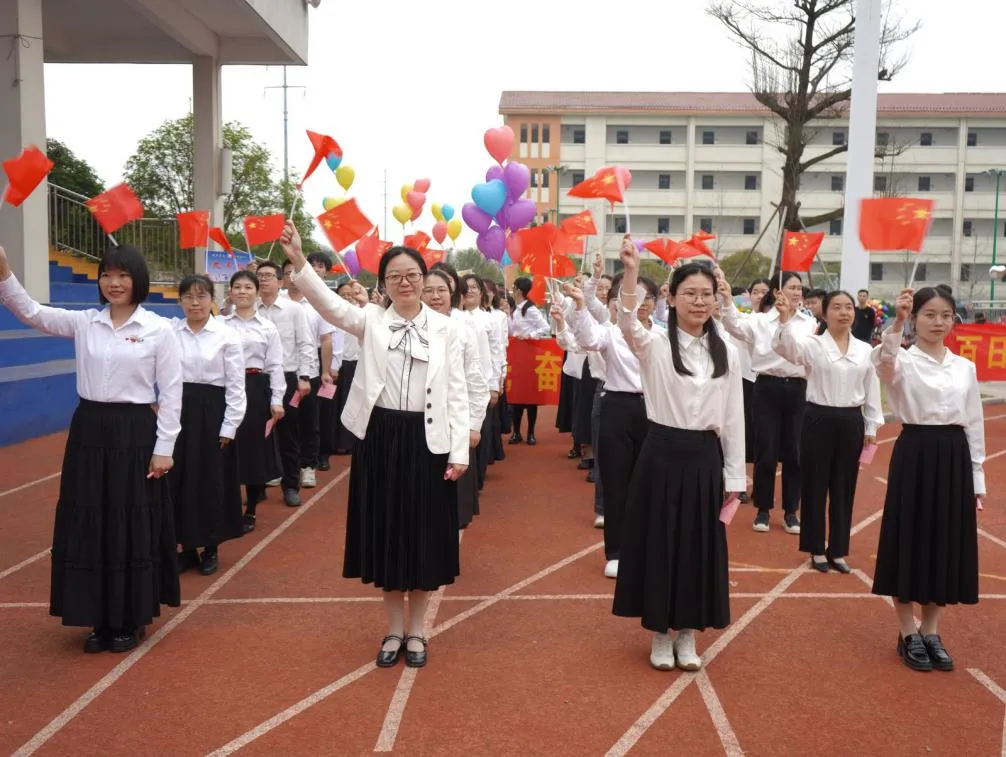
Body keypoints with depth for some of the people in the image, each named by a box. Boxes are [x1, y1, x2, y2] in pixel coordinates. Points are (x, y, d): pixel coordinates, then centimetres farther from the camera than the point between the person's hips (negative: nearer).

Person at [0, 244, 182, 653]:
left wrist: (164, 447, -9)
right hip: (89, 431, 4)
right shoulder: (84, 322, 6)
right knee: (89, 526, 7)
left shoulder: (159, 329, -4)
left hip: (135, 433, -4)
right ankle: (101, 620, 21)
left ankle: (131, 620, 19)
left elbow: (171, 392, -5)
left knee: (133, 527, 3)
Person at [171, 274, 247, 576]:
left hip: (212, 411, -2)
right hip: (179, 410, 2)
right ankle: (187, 548, 21)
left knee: (212, 481, 5)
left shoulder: (227, 335, -4)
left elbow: (236, 386, -5)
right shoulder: (170, 333, 1)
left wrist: (229, 427, -7)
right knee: (180, 480, 7)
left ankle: (210, 549, 20)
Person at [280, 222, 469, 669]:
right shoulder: (370, 321, 2)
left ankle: (416, 630, 24)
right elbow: (327, 303, -17)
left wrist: (459, 451, -6)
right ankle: (393, 630, 25)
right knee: (386, 530, 9)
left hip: (427, 441, -1)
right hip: (380, 438, 1)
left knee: (423, 533, 7)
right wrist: (298, 260, -33)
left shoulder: (446, 329, 1)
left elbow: (457, 393, -1)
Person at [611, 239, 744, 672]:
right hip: (662, 455, -3)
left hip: (704, 458, 3)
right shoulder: (654, 345, -6)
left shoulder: (726, 353, 4)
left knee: (698, 545, 10)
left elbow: (734, 418, 7)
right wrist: (631, 272, -45)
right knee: (659, 542, 5)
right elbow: (627, 324, -30)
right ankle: (660, 635, 23)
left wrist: (734, 476, 6)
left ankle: (687, 635, 27)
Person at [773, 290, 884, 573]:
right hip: (819, 419, -3)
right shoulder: (812, 344, -5)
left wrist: (872, 427, 8)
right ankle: (817, 550, 18)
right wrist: (785, 319, -44)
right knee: (815, 486, 4)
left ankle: (838, 551, 23)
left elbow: (871, 390, 10)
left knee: (844, 488, 10)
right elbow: (785, 347, -26)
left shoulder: (864, 349, 6)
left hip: (851, 422, 3)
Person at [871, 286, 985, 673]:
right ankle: (908, 634, 18)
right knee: (910, 541, 3)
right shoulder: (903, 361, -4)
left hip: (954, 458, 4)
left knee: (946, 545, 10)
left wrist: (977, 478, 8)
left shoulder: (965, 367, 8)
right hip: (915, 455, -4)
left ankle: (930, 632, 26)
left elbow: (974, 425, 10)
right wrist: (897, 324, -47)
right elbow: (883, 361, -31)